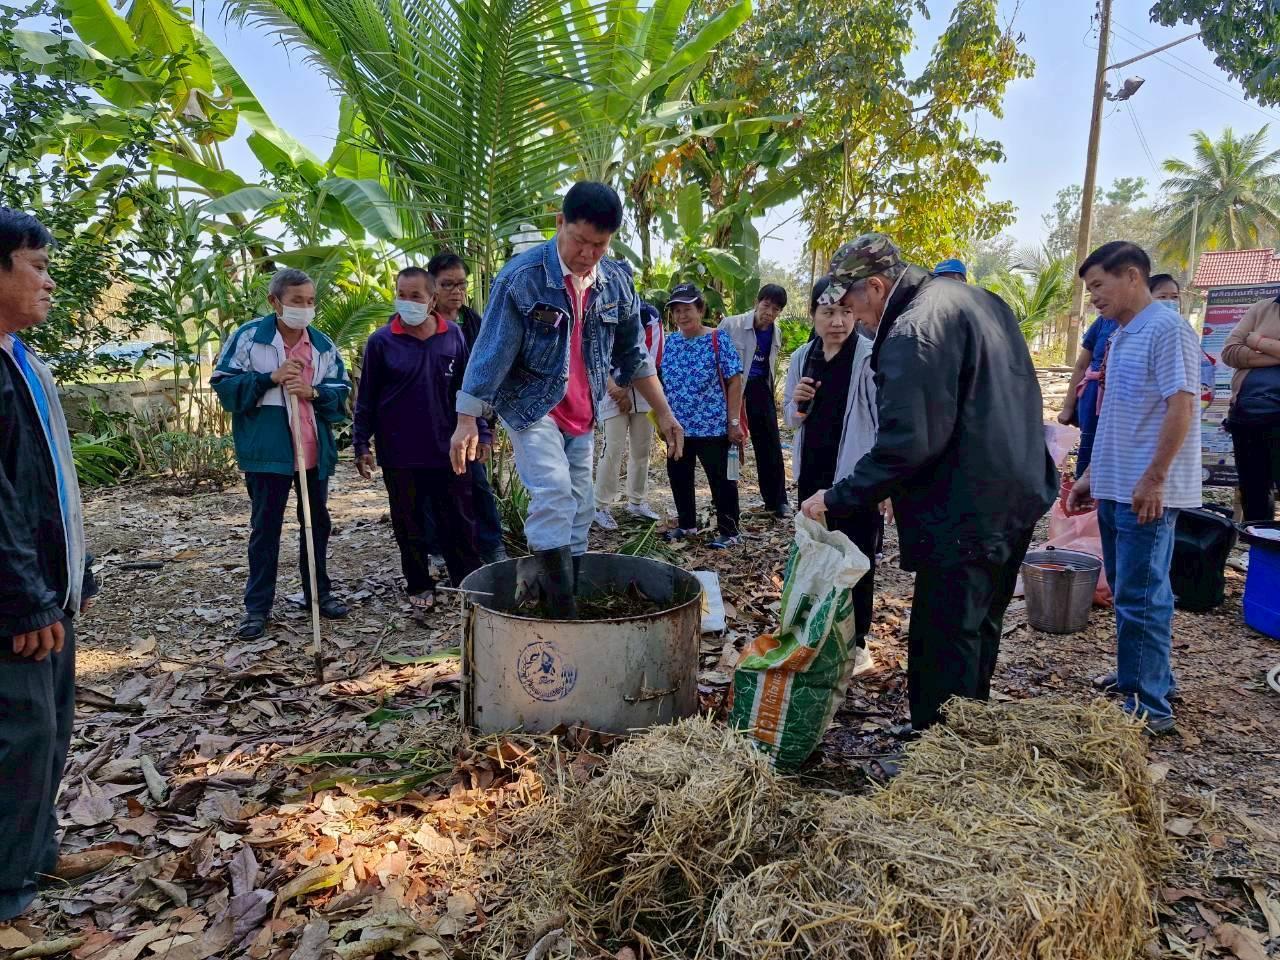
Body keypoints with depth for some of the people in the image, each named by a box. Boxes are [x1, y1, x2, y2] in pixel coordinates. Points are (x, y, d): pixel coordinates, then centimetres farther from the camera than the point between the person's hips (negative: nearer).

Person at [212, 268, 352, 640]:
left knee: (317, 521, 14)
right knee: (265, 527, 4)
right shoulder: (247, 337, -5)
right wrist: (270, 378, -18)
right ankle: (257, 606, 14)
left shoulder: (323, 344, 5)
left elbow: (342, 393, 4)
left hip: (315, 450, 4)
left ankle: (319, 592, 29)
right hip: (267, 449, -4)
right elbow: (224, 385, -6)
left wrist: (314, 392, -16)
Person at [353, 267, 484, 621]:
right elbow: (366, 398, 2)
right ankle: (420, 590, 23)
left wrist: (482, 432, 6)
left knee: (460, 522, 8)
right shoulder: (381, 342, -4)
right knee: (410, 527, 10)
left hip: (447, 450, 1)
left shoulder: (453, 335, 0)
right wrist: (361, 444, 0)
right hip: (400, 455, -1)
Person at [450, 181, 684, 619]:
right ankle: (558, 605, -16)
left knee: (578, 509, 8)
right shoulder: (521, 277, -16)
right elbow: (491, 353, -16)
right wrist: (467, 422, -18)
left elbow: (632, 355, 10)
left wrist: (663, 413, 10)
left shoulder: (617, 282, 0)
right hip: (531, 408, -6)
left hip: (581, 415, 6)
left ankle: (566, 598, 20)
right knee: (554, 491, -22)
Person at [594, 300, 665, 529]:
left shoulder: (650, 316, 1)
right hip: (614, 394, -3)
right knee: (613, 450, -7)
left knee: (642, 450, 9)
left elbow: (649, 360, -3)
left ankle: (636, 501, 23)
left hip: (643, 394, 3)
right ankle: (602, 506, 1)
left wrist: (626, 390, -10)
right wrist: (614, 389, -14)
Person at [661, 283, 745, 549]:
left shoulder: (718, 340, -10)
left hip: (713, 426, -6)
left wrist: (734, 422, -15)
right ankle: (686, 524, 32)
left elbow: (734, 382, -11)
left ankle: (729, 531, 13)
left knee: (721, 480, 2)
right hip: (679, 426, 6)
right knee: (679, 477, 15)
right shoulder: (670, 342, 6)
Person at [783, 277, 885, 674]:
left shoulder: (871, 357, -11)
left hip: (856, 476, -6)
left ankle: (856, 644, 17)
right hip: (811, 472, 6)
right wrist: (797, 403, -7)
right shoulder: (802, 357, 6)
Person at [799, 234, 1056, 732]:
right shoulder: (979, 299, 12)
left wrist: (836, 498, -17)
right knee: (981, 627, 22)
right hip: (1018, 496, 11)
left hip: (966, 514, -11)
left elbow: (905, 445, -26)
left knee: (942, 646, -1)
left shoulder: (912, 331, -20)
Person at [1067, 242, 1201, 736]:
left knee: (1140, 598, -5)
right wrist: (1093, 473, 19)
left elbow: (1180, 406, -18)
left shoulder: (1168, 329, -12)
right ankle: (1146, 683, 29)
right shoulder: (1121, 336, 16)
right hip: (1115, 488, 9)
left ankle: (1147, 708, 3)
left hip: (1147, 493, -9)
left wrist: (1153, 478, -21)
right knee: (1128, 592, 16)